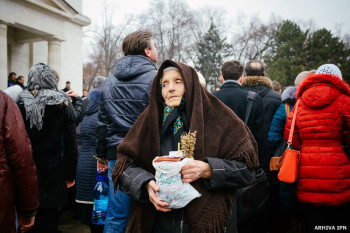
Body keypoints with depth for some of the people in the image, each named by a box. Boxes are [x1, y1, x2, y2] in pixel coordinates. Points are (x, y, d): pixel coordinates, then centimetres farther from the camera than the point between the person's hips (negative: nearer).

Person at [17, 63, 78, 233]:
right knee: (48, 218, 11)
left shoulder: (20, 105, -5)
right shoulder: (62, 107, -6)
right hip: (53, 171, 0)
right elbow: (71, 144, -6)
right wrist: (70, 174, 1)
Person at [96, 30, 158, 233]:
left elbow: (102, 122, 16)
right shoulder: (155, 79, -8)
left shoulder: (110, 81, 11)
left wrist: (101, 154, 23)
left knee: (116, 217, 12)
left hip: (117, 155, 5)